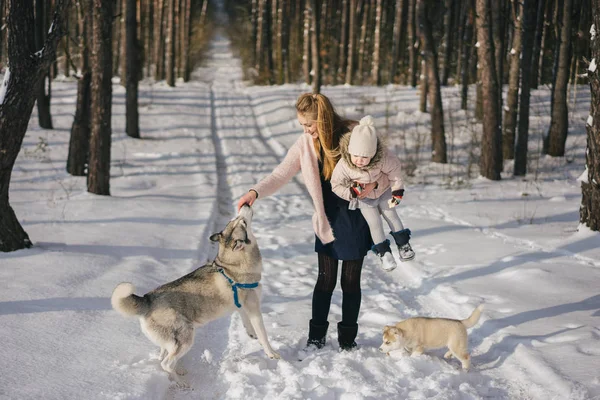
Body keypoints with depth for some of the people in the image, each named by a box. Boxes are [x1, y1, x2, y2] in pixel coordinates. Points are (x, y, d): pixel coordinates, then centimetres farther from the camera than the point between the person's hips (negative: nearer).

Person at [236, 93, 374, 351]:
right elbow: (281, 174, -8)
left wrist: (373, 182, -19)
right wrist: (255, 191, -24)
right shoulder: (305, 145, -5)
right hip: (327, 220, 2)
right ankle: (316, 336, 19)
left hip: (356, 219, -1)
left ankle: (348, 339, 21)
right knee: (326, 279, 4)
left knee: (351, 281, 7)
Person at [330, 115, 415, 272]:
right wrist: (351, 192, -34)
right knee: (374, 223, 2)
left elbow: (394, 171, -16)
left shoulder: (384, 158, -36)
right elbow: (336, 185, -21)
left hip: (384, 190, 0)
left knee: (391, 215, 10)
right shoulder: (343, 165, -37)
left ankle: (403, 244, 27)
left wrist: (397, 191, -13)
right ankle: (384, 253, 17)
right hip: (364, 198, 0)